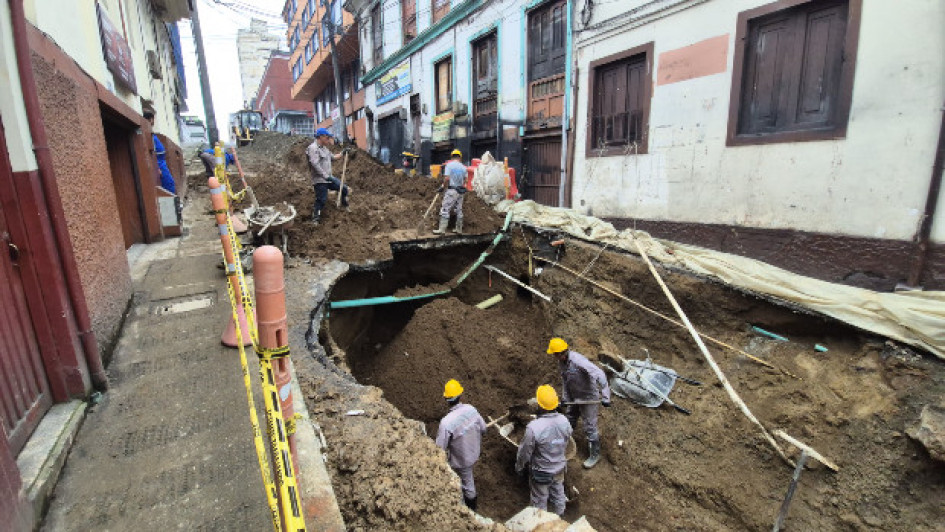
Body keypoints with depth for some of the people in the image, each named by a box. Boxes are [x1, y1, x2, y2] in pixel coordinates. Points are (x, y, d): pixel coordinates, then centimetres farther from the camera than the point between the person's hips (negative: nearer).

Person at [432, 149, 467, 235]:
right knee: (459, 210, 11)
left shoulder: (449, 165, -8)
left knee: (445, 210, -4)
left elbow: (447, 179, -15)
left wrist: (443, 188, -3)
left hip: (451, 190, -6)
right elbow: (465, 180, 9)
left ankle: (442, 229, -7)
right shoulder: (463, 167, 7)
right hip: (460, 191, 6)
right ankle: (459, 229, 17)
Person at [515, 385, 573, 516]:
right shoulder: (564, 421, -18)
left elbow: (525, 452, -20)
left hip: (541, 472, -5)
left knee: (540, 500, 20)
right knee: (558, 494, 28)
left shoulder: (533, 427, -34)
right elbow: (566, 445, 1)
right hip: (560, 469, 5)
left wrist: (519, 467, -1)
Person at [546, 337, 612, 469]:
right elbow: (565, 380, 4)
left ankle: (595, 455, 25)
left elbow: (599, 374, -39)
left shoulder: (577, 360, -36)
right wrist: (565, 399, 3)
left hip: (588, 397, -8)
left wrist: (605, 396, -38)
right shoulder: (561, 362, -9)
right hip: (574, 397, 8)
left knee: (590, 427, 5)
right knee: (569, 421, 24)